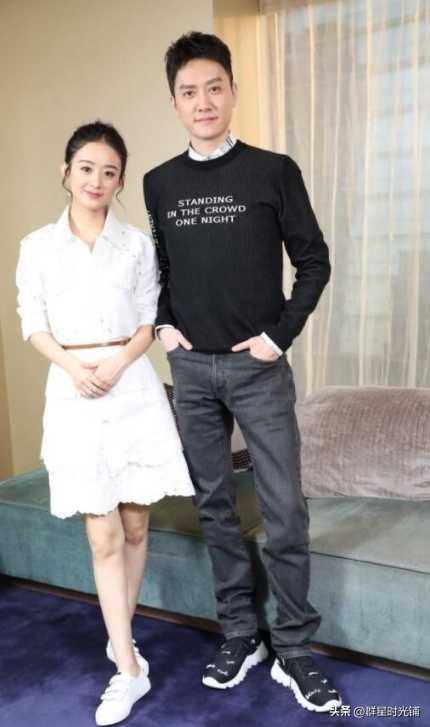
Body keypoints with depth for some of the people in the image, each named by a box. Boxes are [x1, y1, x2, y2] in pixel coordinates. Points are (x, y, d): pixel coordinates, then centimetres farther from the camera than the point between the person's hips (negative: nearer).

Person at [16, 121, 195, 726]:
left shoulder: (137, 244, 5)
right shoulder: (38, 247, 5)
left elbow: (148, 322, 4)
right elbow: (34, 324, 4)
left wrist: (114, 367, -13)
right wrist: (74, 368, -13)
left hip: (133, 388, 1)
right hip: (73, 393, -1)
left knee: (135, 526, 8)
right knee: (104, 536, 0)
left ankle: (120, 634, 31)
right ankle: (129, 668, 10)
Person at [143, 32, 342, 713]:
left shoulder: (274, 171, -3)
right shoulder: (159, 183, 7)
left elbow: (313, 261, -1)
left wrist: (279, 335, -8)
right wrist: (163, 324, 3)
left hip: (258, 367, -3)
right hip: (191, 368, 4)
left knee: (285, 510, -1)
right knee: (215, 504, 10)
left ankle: (294, 652, 15)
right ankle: (240, 636, 25)